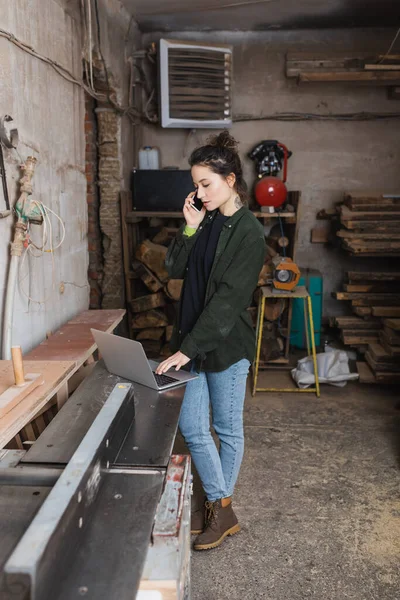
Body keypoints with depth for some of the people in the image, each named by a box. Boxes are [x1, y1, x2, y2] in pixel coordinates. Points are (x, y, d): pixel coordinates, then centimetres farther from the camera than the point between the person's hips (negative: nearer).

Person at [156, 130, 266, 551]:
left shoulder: (248, 233, -15)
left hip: (226, 345, -7)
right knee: (190, 427, 11)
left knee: (227, 429, 10)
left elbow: (228, 300, -21)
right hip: (192, 340, 7)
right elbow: (174, 269, 5)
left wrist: (188, 349, -23)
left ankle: (222, 508, 29)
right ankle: (218, 505, 28)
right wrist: (189, 228, -8)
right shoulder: (206, 221, 7)